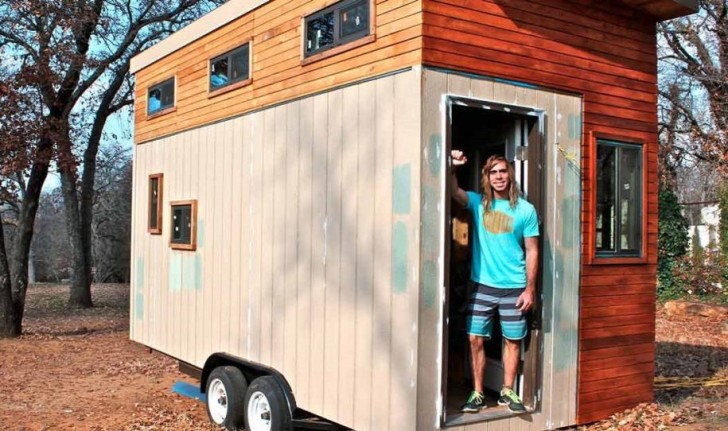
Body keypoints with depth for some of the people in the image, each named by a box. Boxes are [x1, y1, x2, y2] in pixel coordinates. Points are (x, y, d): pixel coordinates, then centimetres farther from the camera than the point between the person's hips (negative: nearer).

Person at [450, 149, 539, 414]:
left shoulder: (526, 210, -1)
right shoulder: (477, 203, 4)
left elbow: (532, 251, 0)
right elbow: (454, 191, -15)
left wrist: (530, 289, -4)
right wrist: (452, 167, -32)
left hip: (514, 288, -1)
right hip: (482, 286, 1)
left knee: (513, 341, 8)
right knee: (476, 339, 1)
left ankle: (507, 392, 23)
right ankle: (477, 393, 13)